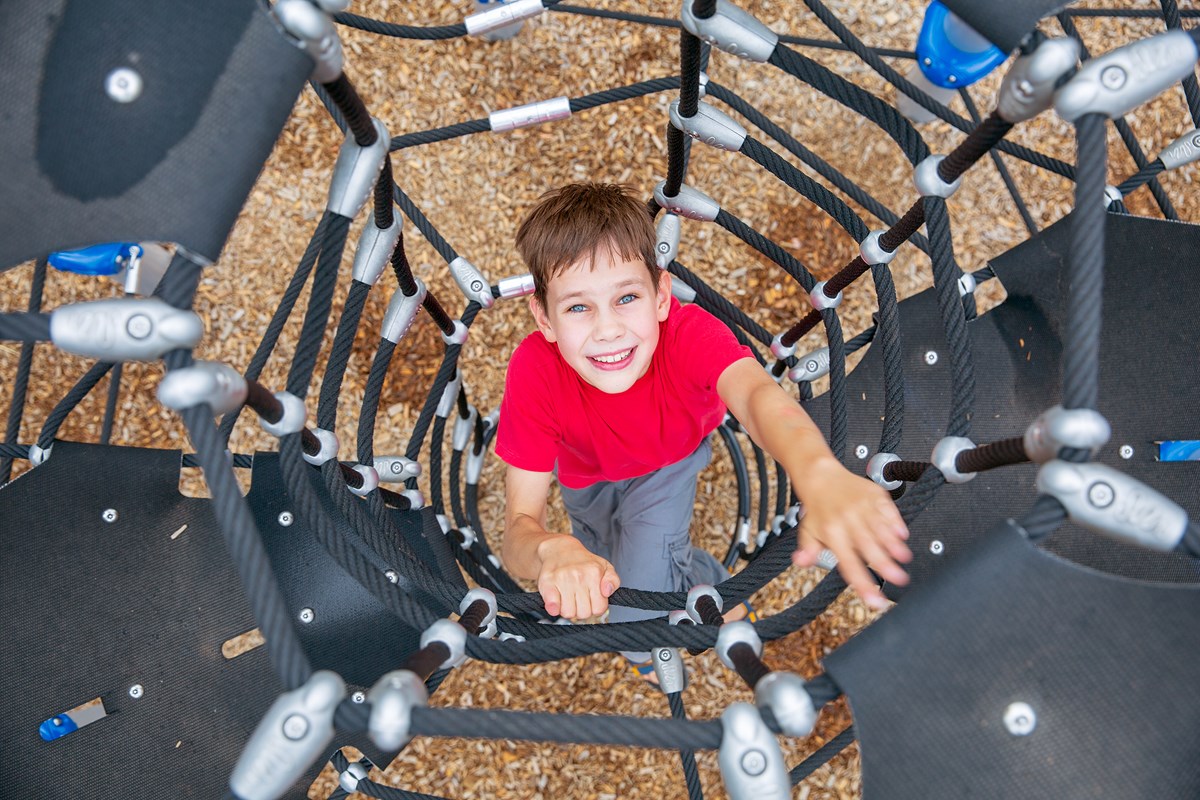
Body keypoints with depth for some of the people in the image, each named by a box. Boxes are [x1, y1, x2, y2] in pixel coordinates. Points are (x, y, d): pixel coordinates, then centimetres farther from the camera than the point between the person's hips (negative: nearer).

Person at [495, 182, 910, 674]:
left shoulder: (689, 334, -40)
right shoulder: (535, 371, -38)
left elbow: (756, 394, -63)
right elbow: (518, 528, -39)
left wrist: (819, 474, -86)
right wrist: (553, 551, -65)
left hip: (673, 455, -1)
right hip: (587, 475, 2)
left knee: (638, 611, -16)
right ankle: (707, 578, 44)